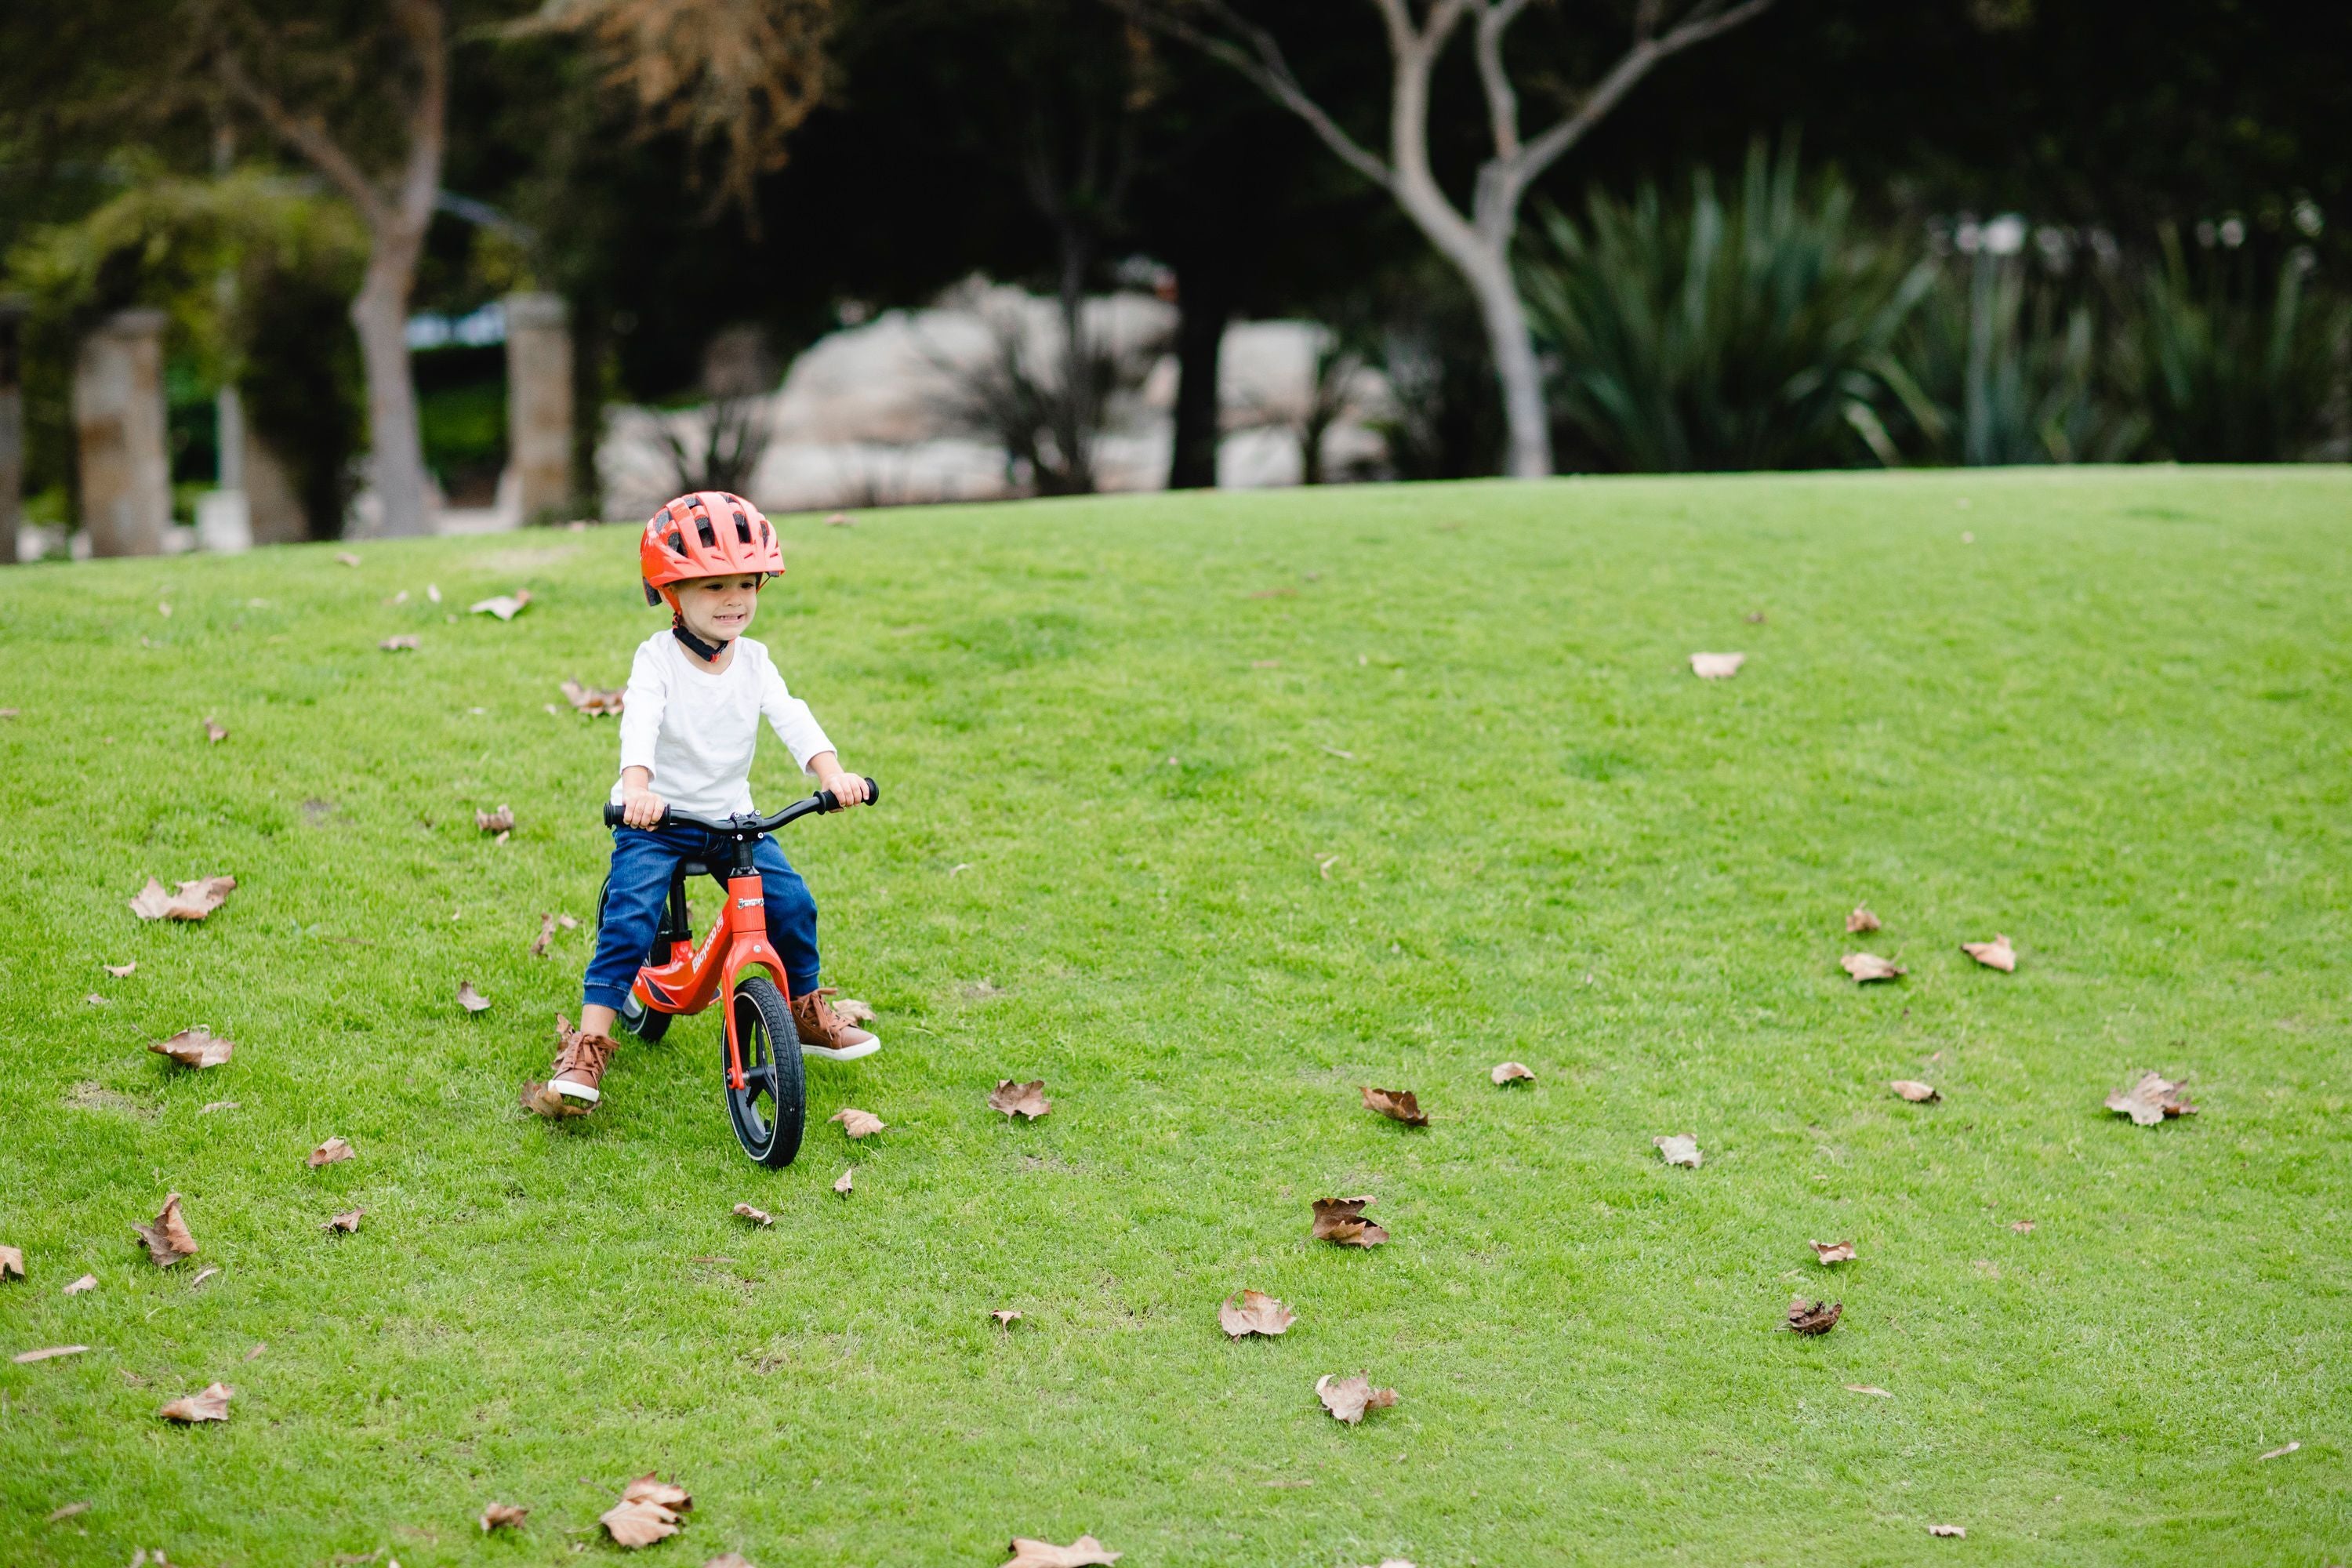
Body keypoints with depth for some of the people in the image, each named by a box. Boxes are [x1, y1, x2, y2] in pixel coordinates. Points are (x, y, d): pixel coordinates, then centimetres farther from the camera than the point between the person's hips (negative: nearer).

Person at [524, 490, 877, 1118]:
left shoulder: (753, 661, 0)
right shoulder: (658, 659, -13)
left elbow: (792, 719, -13)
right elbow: (640, 724, -30)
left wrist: (834, 774, -32)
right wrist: (637, 787, -50)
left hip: (732, 817, 4)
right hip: (656, 819, -4)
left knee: (792, 903, -7)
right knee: (629, 918, -21)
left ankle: (805, 1013, 18)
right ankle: (588, 1048, -18)